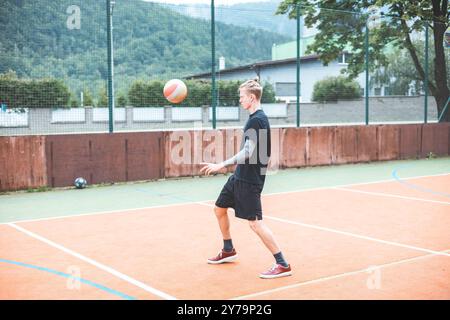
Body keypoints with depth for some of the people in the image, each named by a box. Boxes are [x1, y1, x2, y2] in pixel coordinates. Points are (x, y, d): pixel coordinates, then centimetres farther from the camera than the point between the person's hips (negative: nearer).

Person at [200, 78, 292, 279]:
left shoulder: (257, 120, -18)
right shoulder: (256, 118, 12)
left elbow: (248, 152, -25)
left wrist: (222, 165, -26)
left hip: (250, 179, -10)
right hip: (240, 176, 10)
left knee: (254, 222, -10)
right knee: (219, 208, 19)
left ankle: (282, 265, -4)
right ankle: (228, 251, 36)